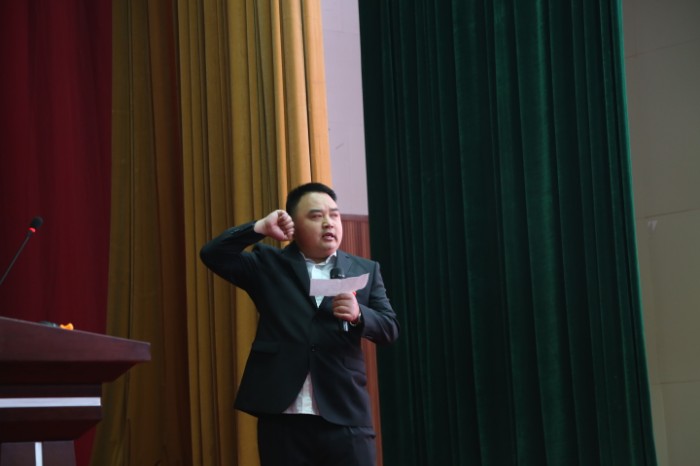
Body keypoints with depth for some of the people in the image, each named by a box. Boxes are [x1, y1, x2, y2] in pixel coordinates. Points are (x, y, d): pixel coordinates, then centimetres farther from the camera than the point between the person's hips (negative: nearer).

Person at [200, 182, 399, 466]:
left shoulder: (365, 270, 13)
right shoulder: (268, 264, 12)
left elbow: (390, 328, 7)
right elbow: (213, 255, 4)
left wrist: (358, 314, -14)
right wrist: (260, 228, -5)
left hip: (346, 415, 0)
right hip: (282, 416, 0)